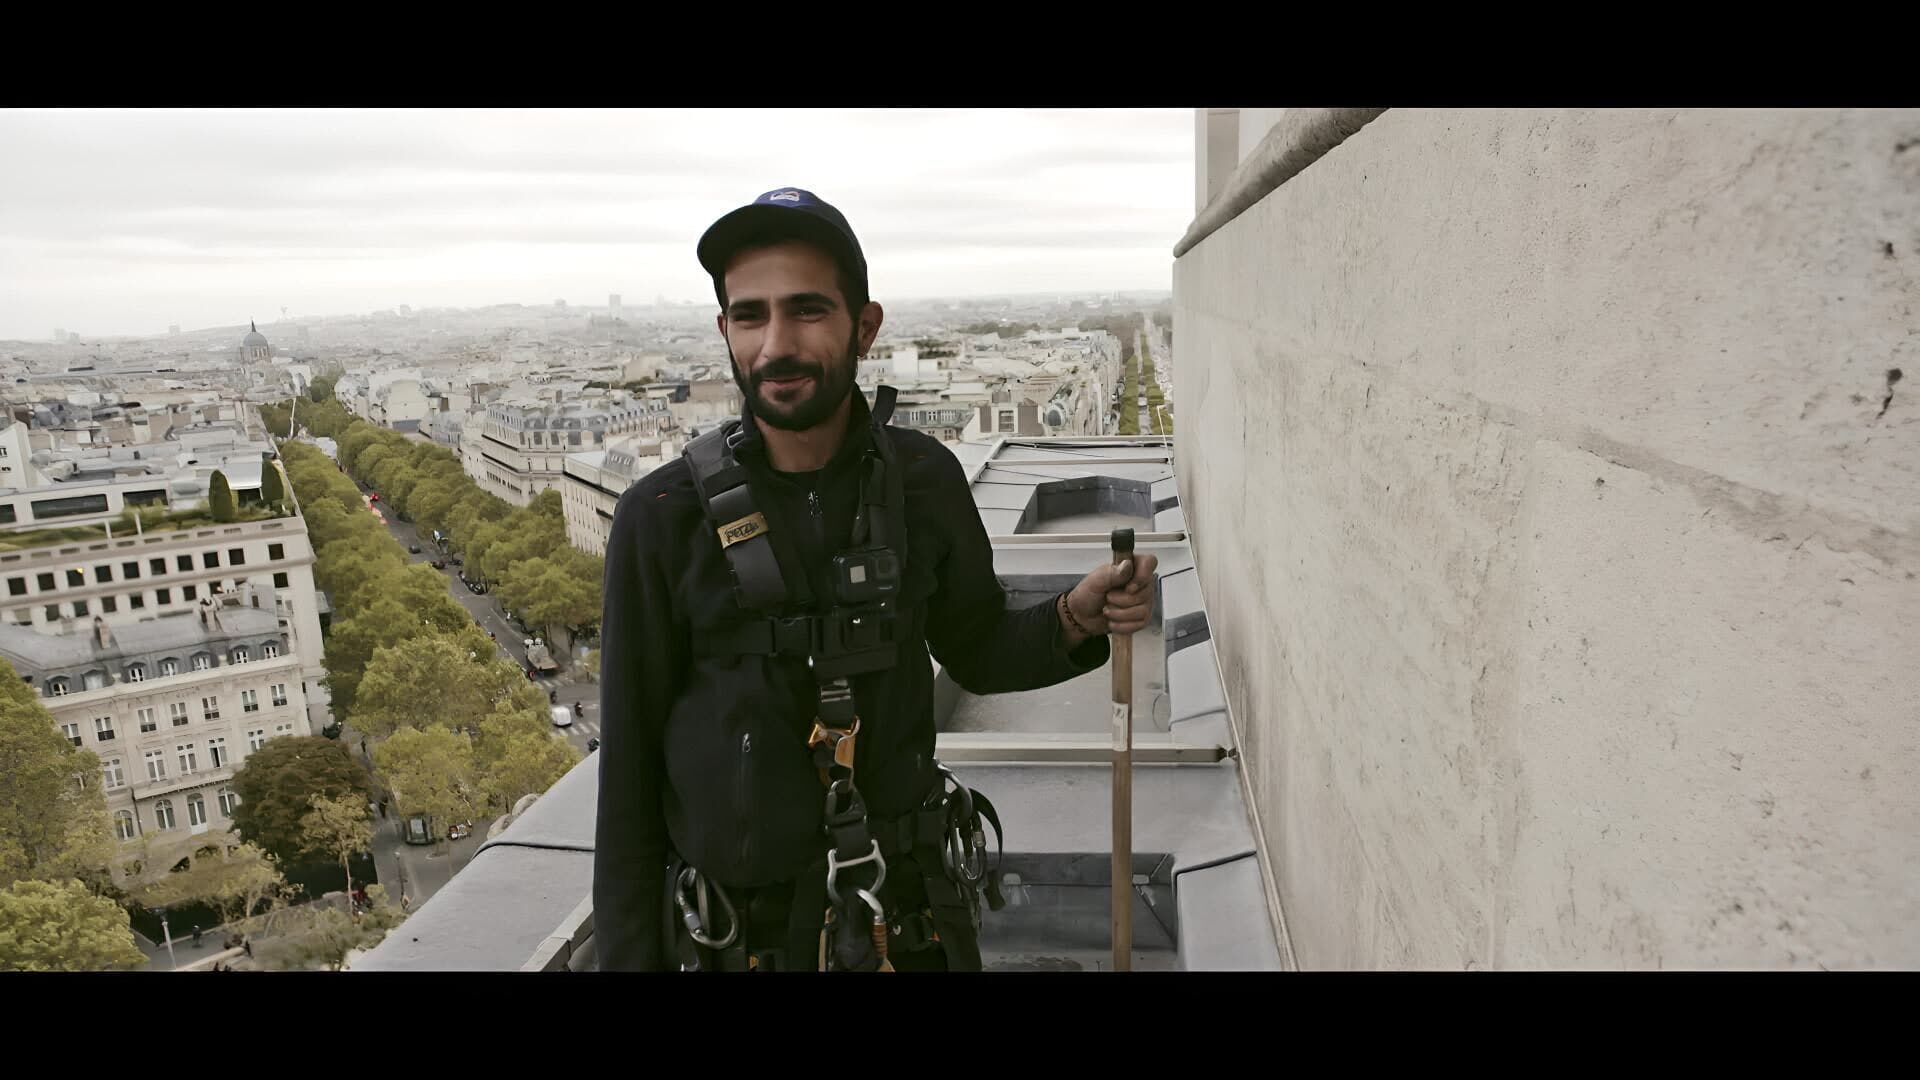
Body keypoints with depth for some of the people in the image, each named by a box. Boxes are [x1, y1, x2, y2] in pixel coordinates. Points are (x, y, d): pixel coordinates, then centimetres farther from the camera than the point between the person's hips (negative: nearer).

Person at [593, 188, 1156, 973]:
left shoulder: (926, 481, -10)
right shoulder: (662, 519, -16)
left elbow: (977, 649, 6)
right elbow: (630, 776, -8)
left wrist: (1076, 617, -12)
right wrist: (628, 957, -4)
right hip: (733, 934, -2)